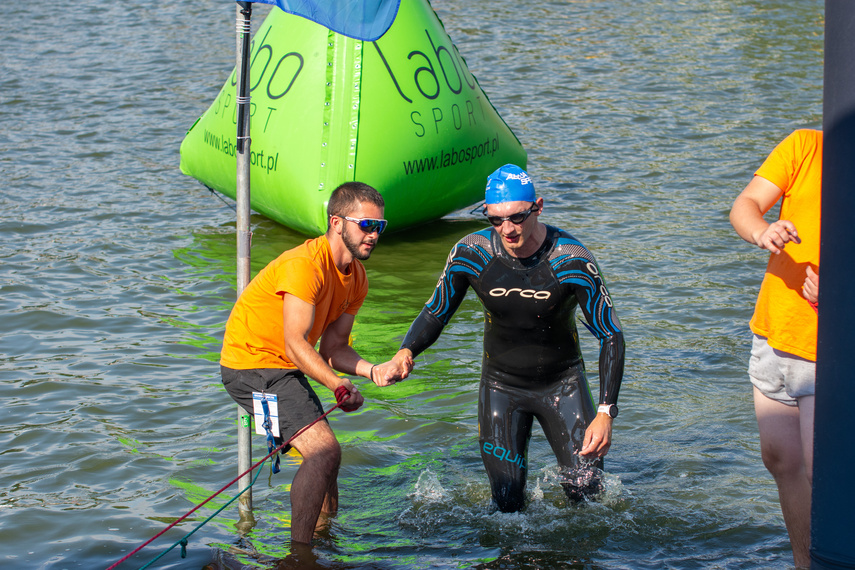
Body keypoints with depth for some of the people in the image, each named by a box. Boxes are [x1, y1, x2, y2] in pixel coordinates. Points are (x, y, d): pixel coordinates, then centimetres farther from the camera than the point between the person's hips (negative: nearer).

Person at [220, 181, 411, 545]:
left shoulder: (355, 278, 5)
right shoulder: (305, 265, -24)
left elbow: (332, 349, 4)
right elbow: (294, 345, -28)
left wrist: (374, 371, -13)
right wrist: (339, 386, -39)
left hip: (284, 368, 10)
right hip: (253, 363, -10)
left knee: (324, 455, 19)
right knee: (325, 451, -20)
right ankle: (299, 551, -15)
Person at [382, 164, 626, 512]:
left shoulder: (571, 260, -22)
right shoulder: (472, 254, -16)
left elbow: (611, 336, -17)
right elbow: (435, 314, -2)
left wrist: (605, 413, -27)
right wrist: (406, 351, -24)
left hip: (563, 382, -1)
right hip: (501, 385, 1)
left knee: (586, 492, -7)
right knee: (507, 504, -5)